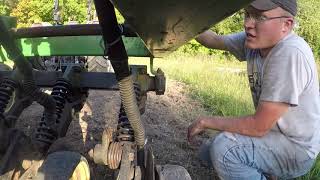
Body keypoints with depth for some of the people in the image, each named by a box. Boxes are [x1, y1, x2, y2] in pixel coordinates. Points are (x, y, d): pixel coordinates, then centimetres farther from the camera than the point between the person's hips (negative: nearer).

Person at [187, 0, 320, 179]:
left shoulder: (290, 53, -31)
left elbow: (259, 126, -29)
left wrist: (206, 122, -18)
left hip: (297, 147, -8)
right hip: (272, 133, 8)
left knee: (222, 147, -26)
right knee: (208, 151, 10)